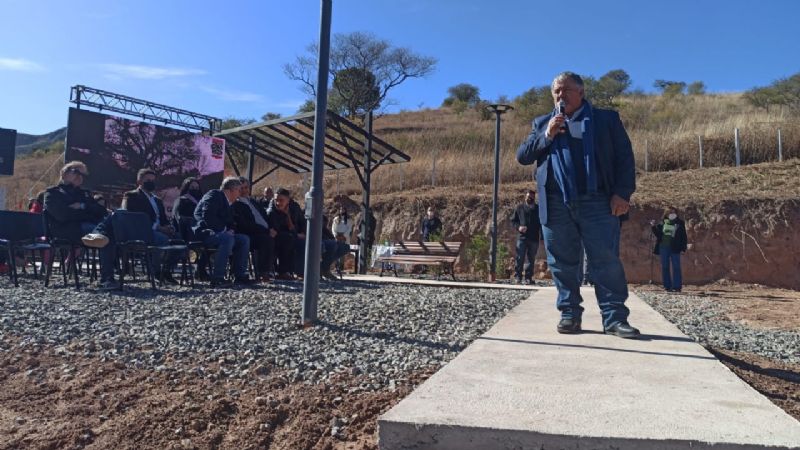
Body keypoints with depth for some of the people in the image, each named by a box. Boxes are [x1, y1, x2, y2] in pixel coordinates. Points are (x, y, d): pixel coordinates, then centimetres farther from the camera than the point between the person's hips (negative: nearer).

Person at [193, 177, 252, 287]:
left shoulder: (227, 203, 21)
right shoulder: (214, 195, -8)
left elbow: (228, 223, 21)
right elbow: (207, 217, -21)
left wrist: (229, 230, -3)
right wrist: (224, 230, -21)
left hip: (217, 233, 10)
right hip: (203, 232, -10)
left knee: (244, 239, -2)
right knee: (227, 239, -34)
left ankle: (240, 275, -3)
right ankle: (217, 278, -33)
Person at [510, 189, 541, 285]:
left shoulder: (538, 209, 10)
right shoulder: (519, 208, 7)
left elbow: (542, 223, 14)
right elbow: (513, 220, 9)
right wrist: (518, 227, -10)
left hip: (534, 238, 2)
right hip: (522, 237, -2)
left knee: (531, 259, 5)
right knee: (520, 258, -6)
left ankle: (528, 278, 11)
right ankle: (517, 276, 0)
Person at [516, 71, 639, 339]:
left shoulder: (607, 119, 12)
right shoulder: (542, 123, 18)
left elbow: (624, 157, 6)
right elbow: (522, 156, 11)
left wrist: (623, 193, -7)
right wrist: (547, 135, -4)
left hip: (597, 202, -2)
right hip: (556, 204, 2)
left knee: (607, 261, -4)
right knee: (562, 263, 4)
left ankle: (614, 318, 1)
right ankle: (569, 314, 13)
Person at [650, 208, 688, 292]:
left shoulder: (680, 223, 4)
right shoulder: (662, 223, 10)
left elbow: (684, 236, 3)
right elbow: (658, 234, 14)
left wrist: (683, 248, -5)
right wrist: (653, 227, -2)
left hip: (674, 248, -3)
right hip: (663, 247, 3)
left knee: (676, 267, -4)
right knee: (665, 267, 3)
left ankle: (677, 286, -3)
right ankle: (667, 286, 9)